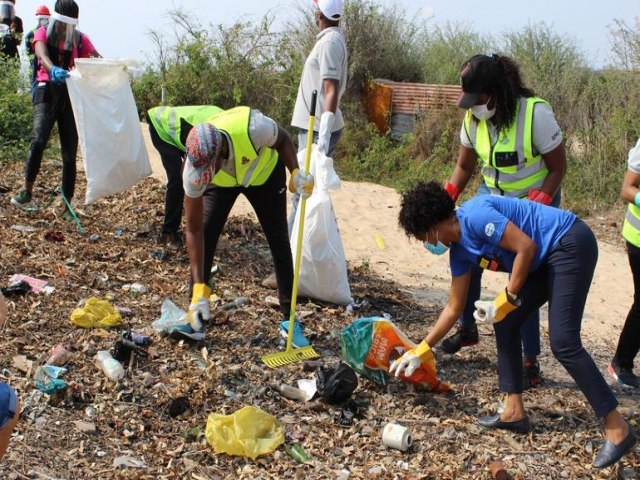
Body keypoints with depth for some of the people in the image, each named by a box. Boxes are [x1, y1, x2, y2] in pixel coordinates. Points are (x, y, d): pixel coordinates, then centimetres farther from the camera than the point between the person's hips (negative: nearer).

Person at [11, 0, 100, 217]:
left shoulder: (80, 39, 9)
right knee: (38, 140, -24)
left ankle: (67, 205, 6)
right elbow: (41, 55, -18)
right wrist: (53, 69, -41)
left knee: (70, 152, 1)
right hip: (47, 93, -2)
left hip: (71, 95, 3)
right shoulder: (43, 33, 3)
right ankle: (27, 191, -12)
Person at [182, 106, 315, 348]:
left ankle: (290, 319, 8)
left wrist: (296, 173, -38)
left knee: (279, 241, -2)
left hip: (263, 172, 0)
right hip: (221, 182, 0)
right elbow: (193, 229, -30)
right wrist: (199, 289, -33)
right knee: (204, 236, -15)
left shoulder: (254, 128, -46)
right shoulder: (194, 168, -38)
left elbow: (283, 141, -19)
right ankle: (195, 316, 0)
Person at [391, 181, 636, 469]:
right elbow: (454, 308, 15)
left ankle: (617, 428, -9)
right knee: (505, 324, 9)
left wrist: (507, 300, -16)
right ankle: (515, 411, 15)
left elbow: (526, 247, -24)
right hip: (545, 259, 10)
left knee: (563, 342, -15)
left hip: (571, 244, -10)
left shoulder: (474, 216, -21)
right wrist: (422, 351, 15)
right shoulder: (459, 251, 8)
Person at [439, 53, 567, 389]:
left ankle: (531, 361, 1)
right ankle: (467, 329, 22)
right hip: (491, 196, 5)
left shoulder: (536, 114, -26)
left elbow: (558, 168, -16)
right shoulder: (473, 118, -9)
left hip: (536, 200, -5)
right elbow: (464, 166, 4)